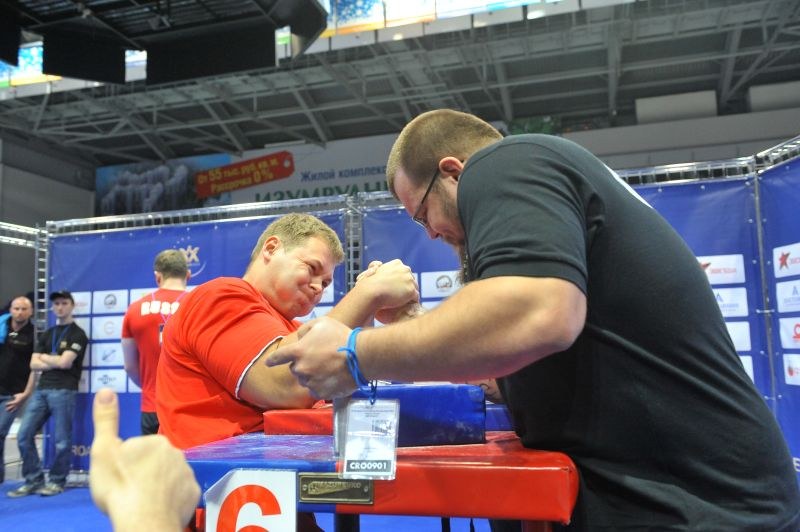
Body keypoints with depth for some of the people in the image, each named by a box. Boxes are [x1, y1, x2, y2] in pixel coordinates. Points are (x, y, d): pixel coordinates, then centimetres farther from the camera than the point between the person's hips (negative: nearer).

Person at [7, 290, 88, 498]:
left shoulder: (77, 334, 0)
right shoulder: (47, 334, 20)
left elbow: (65, 362, -11)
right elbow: (34, 364, 11)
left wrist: (45, 357, 6)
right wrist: (55, 362, -4)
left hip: (63, 391, -7)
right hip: (41, 390, 7)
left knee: (62, 441, -1)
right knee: (24, 436, 2)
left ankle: (56, 482, 12)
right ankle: (34, 480, 13)